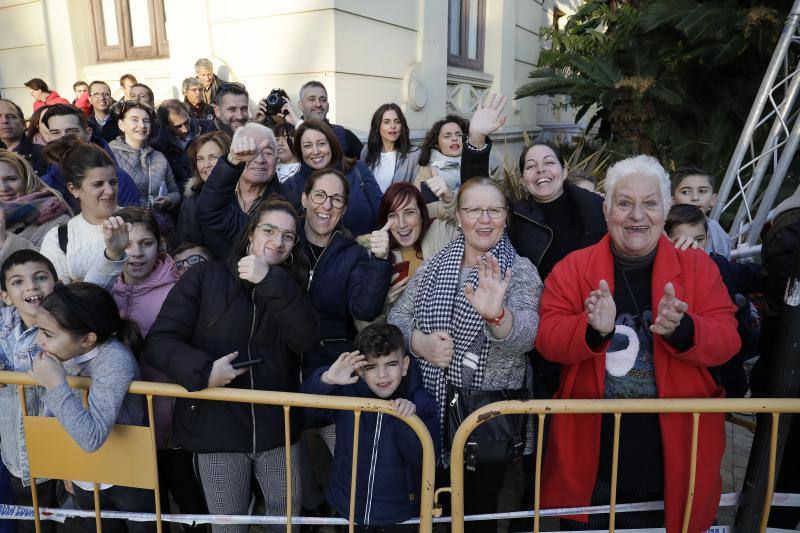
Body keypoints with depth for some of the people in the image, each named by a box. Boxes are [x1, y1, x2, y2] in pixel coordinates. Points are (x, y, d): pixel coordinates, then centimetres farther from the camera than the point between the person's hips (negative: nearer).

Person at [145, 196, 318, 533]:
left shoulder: (290, 288, 6)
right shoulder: (205, 276, -3)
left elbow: (305, 340, -13)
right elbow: (160, 341, -7)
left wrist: (270, 282, -21)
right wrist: (203, 369, -24)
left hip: (276, 426, 3)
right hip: (215, 427, -2)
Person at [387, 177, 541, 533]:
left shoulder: (520, 272, -8)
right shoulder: (435, 266, 4)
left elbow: (524, 336, -25)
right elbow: (396, 318, 4)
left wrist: (496, 315, -47)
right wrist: (420, 342, -16)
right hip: (433, 402, 3)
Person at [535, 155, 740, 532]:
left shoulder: (698, 267, 1)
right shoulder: (572, 268, -3)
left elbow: (726, 340, -6)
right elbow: (547, 339, -8)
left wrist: (681, 330, -27)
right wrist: (593, 329, -28)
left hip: (674, 452, 1)